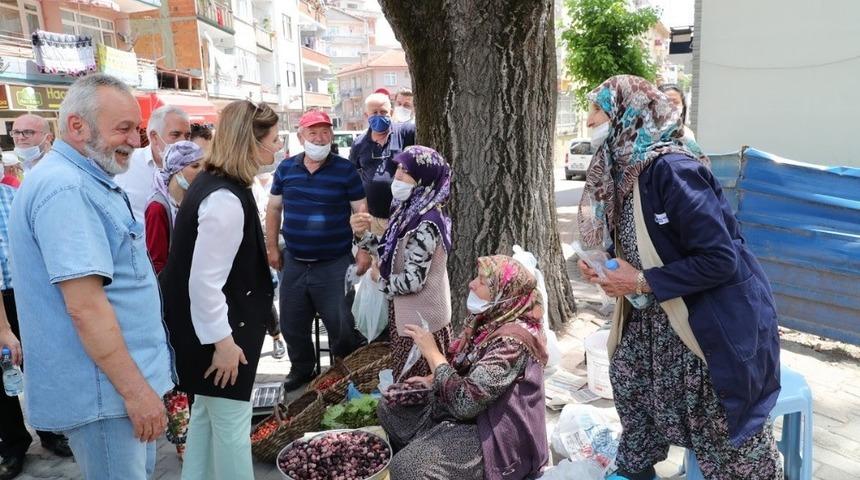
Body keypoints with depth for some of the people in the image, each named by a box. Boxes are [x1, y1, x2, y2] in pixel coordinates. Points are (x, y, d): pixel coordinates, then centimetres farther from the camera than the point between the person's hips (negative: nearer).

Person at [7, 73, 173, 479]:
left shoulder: (84, 181, 12)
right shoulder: (65, 189, -21)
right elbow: (85, 306, -26)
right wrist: (135, 389, -22)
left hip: (123, 380, 10)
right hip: (104, 391, -10)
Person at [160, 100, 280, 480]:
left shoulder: (211, 182, 6)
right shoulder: (226, 199, -26)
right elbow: (204, 281, -27)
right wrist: (223, 340, -19)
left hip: (210, 327, 10)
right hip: (218, 331, -10)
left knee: (207, 412, 23)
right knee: (231, 423, 4)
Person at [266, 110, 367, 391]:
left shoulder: (345, 170, -5)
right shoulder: (286, 168, 4)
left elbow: (361, 210, -4)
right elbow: (274, 208, 12)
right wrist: (272, 247, 9)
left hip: (335, 263, -3)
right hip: (294, 262, 4)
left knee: (341, 325, 2)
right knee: (292, 324, 14)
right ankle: (301, 369, 37)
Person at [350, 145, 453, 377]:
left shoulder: (425, 224, -27)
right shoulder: (409, 210, 2)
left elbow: (412, 281, -27)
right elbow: (391, 253, 11)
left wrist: (380, 279, -9)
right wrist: (363, 234, -6)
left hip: (421, 320, -9)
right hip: (407, 315, 9)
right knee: (408, 381, 25)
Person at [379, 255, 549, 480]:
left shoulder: (512, 340, -28)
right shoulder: (488, 320, 0)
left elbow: (465, 402, -34)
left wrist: (432, 352, -25)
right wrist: (431, 381, -2)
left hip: (493, 436, -9)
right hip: (467, 413, 10)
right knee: (390, 408, 15)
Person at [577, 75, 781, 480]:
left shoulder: (670, 168, -27)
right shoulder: (622, 168, 1)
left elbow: (720, 259, -28)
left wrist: (643, 283, -23)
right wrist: (604, 268, -4)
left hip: (715, 315, -9)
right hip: (658, 312, 9)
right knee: (627, 372, 18)